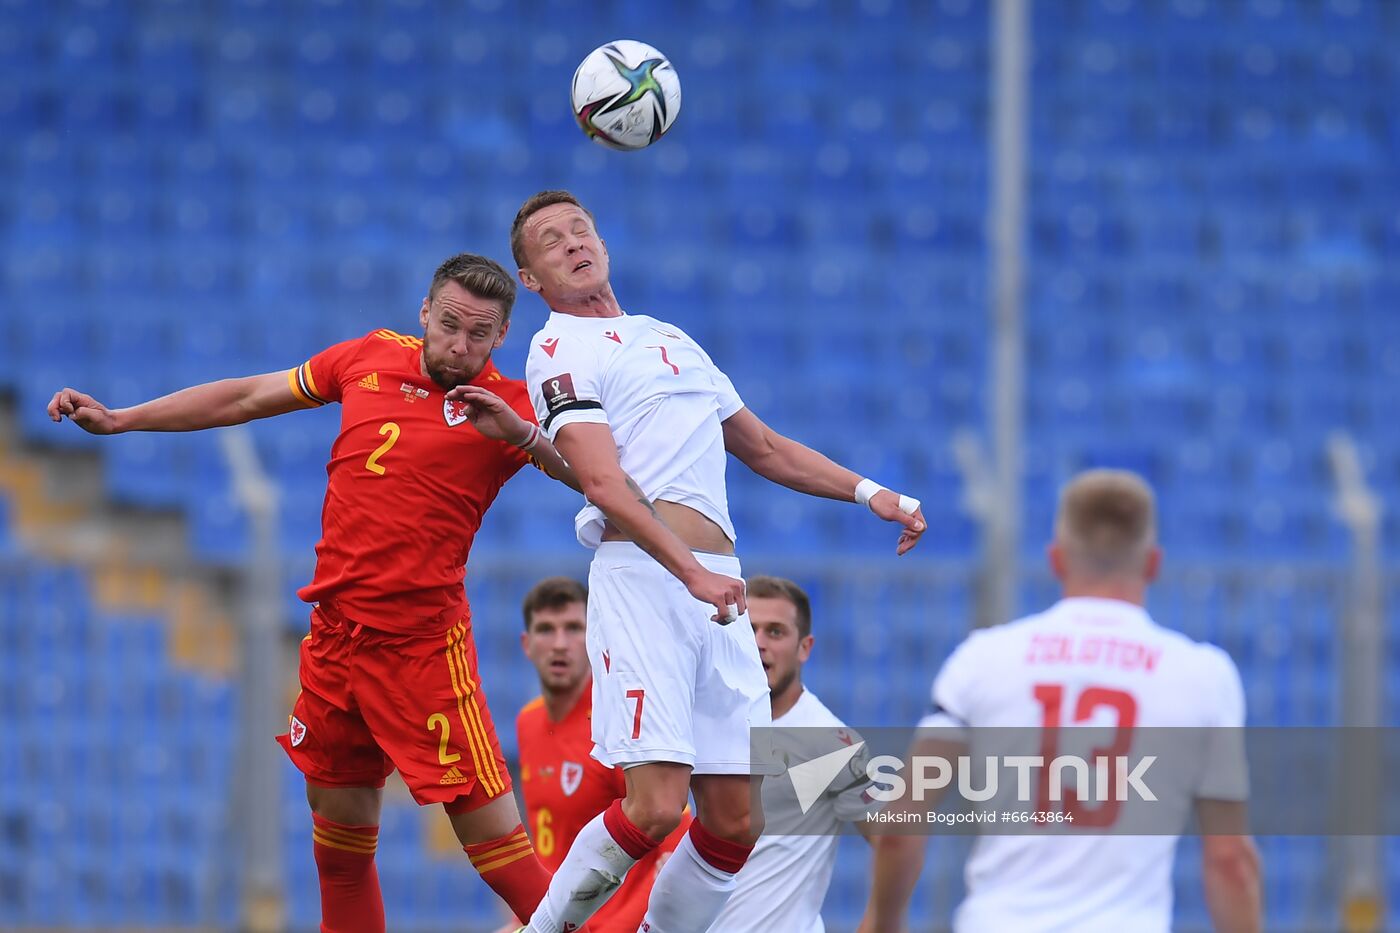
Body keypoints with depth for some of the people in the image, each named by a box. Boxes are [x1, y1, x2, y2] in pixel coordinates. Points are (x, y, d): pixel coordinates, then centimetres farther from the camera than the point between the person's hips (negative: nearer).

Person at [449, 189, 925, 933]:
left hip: (718, 589, 7)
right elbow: (603, 483, -11)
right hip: (641, 575, -7)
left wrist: (869, 494, 24)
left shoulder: (670, 339, 27)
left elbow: (764, 448, 36)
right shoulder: (560, 350, 2)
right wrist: (691, 572, -23)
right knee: (655, 804, -19)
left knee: (735, 822, 1)